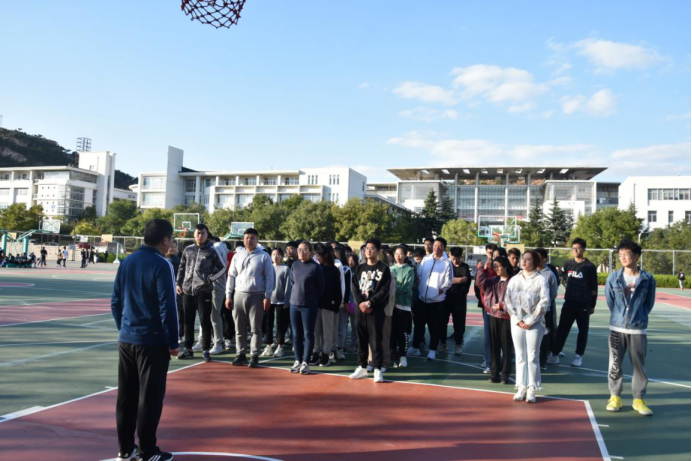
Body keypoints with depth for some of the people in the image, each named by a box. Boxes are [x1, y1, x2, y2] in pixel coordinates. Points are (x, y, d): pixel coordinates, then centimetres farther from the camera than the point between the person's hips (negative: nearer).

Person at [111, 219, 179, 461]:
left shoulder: (127, 262, 8)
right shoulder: (161, 265, -13)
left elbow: (116, 301, 13)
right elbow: (167, 307, -15)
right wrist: (173, 342, -8)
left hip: (126, 339, 7)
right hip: (152, 342, -7)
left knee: (126, 395, 13)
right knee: (150, 397, 3)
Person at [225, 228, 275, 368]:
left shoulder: (264, 256, -1)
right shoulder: (237, 256, 10)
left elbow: (269, 277, -3)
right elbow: (231, 276, 12)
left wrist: (267, 297, -9)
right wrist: (228, 296, 6)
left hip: (257, 296, -3)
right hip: (239, 295, 3)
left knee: (256, 328, 1)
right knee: (240, 328, 7)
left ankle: (254, 356, 9)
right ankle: (241, 354, 16)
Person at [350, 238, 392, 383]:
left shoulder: (384, 269, -1)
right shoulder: (360, 268, 13)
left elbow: (384, 291, -9)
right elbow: (355, 288, 6)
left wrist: (369, 303, -15)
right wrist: (360, 303, -10)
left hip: (376, 310, -4)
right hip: (360, 309, 5)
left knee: (376, 340, -4)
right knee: (362, 340, 10)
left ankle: (378, 369, 3)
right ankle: (362, 367, 19)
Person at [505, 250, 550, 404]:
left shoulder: (541, 279, -2)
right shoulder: (514, 279, 9)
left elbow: (545, 302, -8)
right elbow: (508, 300, 5)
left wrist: (531, 321, -10)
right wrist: (518, 320, -5)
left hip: (535, 322, -3)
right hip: (517, 321, 3)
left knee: (532, 356, -1)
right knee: (520, 355, 6)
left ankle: (532, 389, 5)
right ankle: (521, 388, 12)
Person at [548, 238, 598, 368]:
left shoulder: (589, 266, -3)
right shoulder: (568, 264, 6)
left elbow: (594, 288, -1)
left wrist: (593, 305, 0)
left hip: (584, 304, -3)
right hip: (569, 303, 3)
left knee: (583, 330, 7)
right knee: (562, 329, 2)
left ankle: (579, 356, 17)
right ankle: (555, 354, 5)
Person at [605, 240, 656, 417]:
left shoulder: (648, 279, -5)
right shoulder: (613, 278, -1)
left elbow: (649, 303, 7)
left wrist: (638, 317, 12)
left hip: (638, 329, -1)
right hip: (617, 328, 1)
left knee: (640, 365, 5)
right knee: (615, 364, 6)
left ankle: (639, 399, 18)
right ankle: (615, 397, 18)